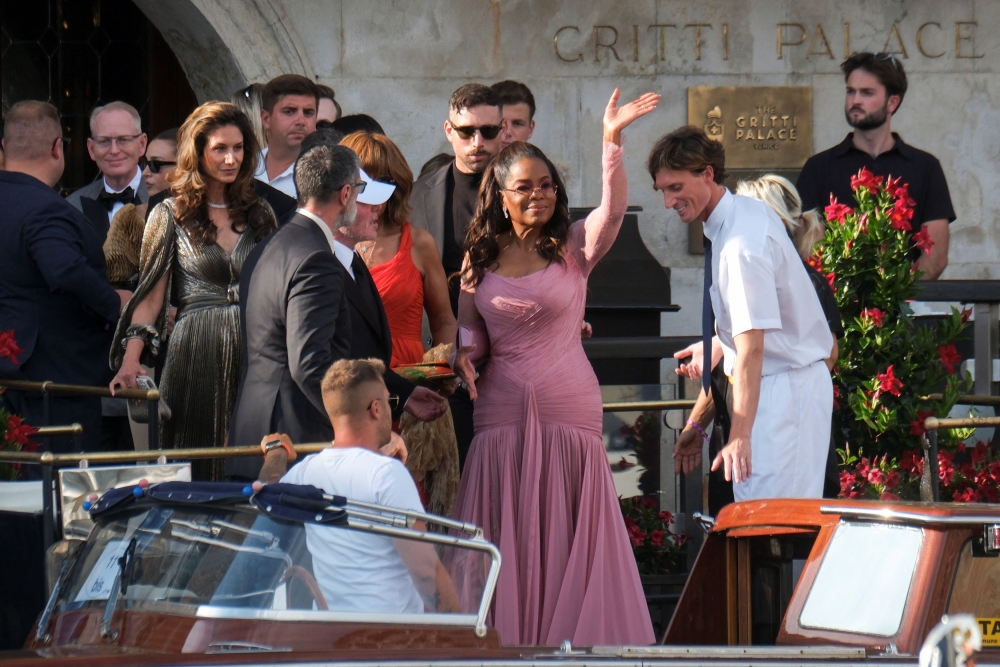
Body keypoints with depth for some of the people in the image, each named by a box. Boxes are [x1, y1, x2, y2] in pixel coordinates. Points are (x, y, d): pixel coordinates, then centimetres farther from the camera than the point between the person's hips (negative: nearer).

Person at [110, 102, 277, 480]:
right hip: (195, 358, -3)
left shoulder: (259, 213, 12)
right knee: (196, 471, -2)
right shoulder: (171, 215, 3)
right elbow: (150, 296, 1)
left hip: (253, 357, 3)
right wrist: (131, 360, -13)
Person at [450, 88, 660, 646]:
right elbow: (469, 334, 16)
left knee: (568, 542, 1)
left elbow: (614, 208, -19)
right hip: (502, 413, 2)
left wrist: (612, 140, -32)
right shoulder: (480, 259, 8)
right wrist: (463, 357, -7)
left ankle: (571, 637, 8)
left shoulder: (573, 248, 0)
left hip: (570, 411, -2)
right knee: (507, 545, 3)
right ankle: (506, 640, 10)